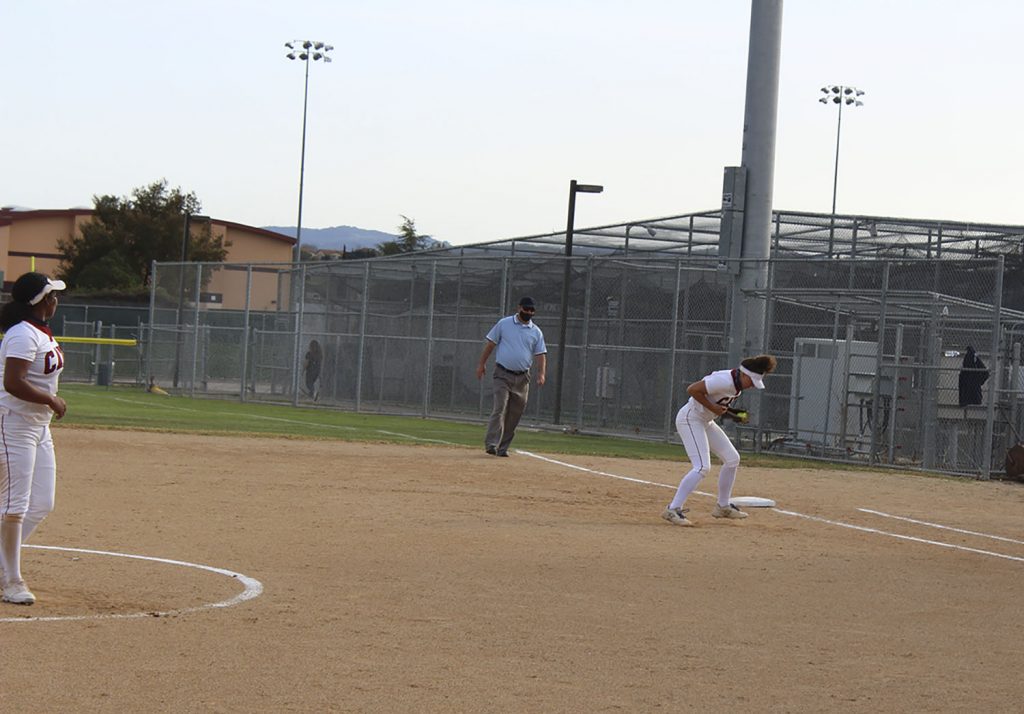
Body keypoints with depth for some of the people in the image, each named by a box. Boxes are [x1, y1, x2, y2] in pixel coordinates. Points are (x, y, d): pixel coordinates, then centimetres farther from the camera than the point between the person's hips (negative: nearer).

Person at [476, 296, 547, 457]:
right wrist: (482, 364, 1)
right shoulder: (504, 324, 2)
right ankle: (492, 444, -21)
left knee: (515, 413, 4)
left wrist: (541, 374, -9)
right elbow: (490, 343, 5)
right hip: (503, 375, -3)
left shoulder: (536, 332, 8)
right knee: (500, 408, -16)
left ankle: (503, 447, 13)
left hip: (522, 378, 3)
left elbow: (541, 354, 6)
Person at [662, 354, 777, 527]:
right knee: (702, 467, -21)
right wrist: (712, 407, -24)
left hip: (705, 421, 10)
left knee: (732, 458, 13)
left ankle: (723, 506, 25)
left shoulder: (738, 383, 3)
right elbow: (692, 389, -29)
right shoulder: (724, 381, -27)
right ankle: (672, 509, -21)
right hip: (690, 419, -10)